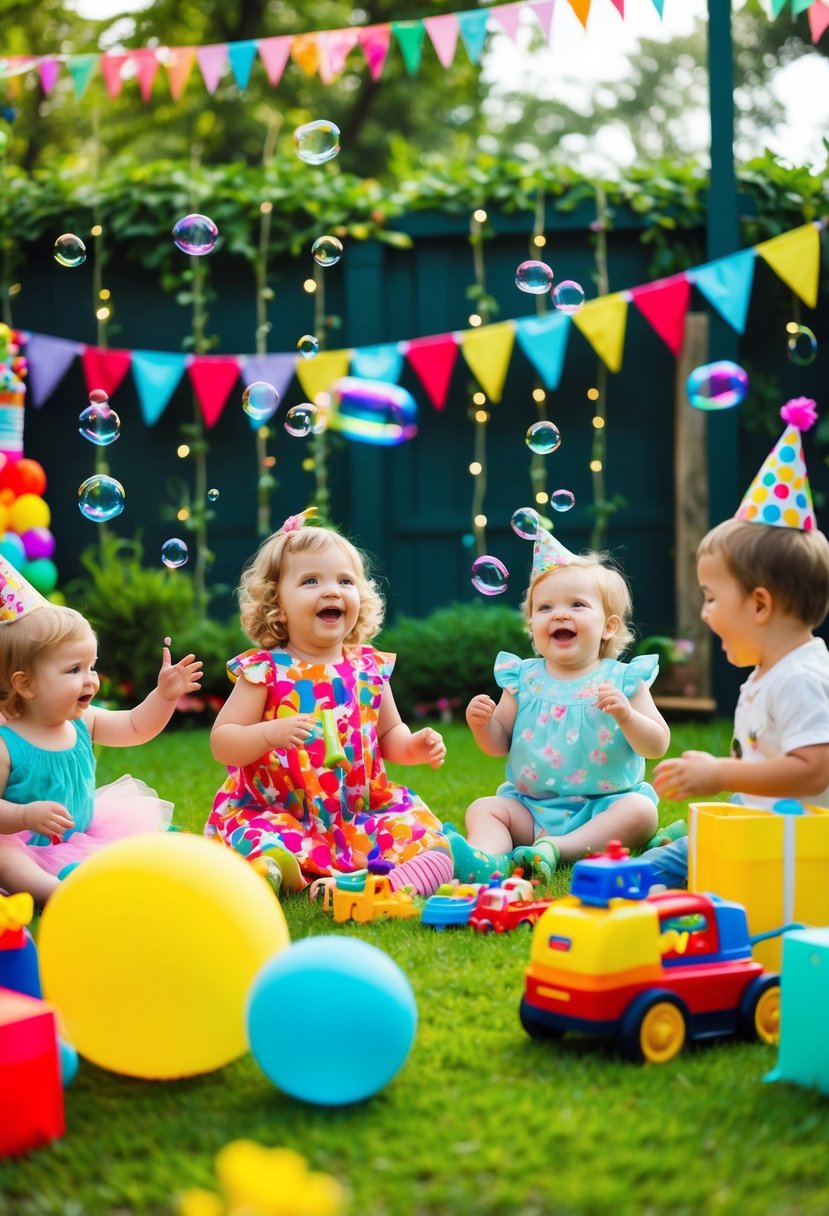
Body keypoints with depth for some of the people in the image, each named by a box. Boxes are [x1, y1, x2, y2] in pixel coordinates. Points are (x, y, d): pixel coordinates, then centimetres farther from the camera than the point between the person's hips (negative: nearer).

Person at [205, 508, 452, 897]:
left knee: (433, 850, -17)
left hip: (361, 815, 5)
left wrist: (415, 746, -2)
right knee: (273, 857, -38)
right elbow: (221, 742, -7)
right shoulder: (265, 671, -4)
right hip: (279, 816, -4)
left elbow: (389, 733, 21)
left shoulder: (370, 668, 8)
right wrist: (270, 734, -26)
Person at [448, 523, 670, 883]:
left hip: (601, 808, -2)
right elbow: (499, 744, 12)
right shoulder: (523, 679, 7)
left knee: (640, 811, -28)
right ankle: (487, 858, -46)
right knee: (483, 809, -17)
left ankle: (556, 850, -42)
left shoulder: (622, 679, -1)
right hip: (530, 807, 3)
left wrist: (626, 715, -23)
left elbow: (657, 745, -5)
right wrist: (481, 724, -10)